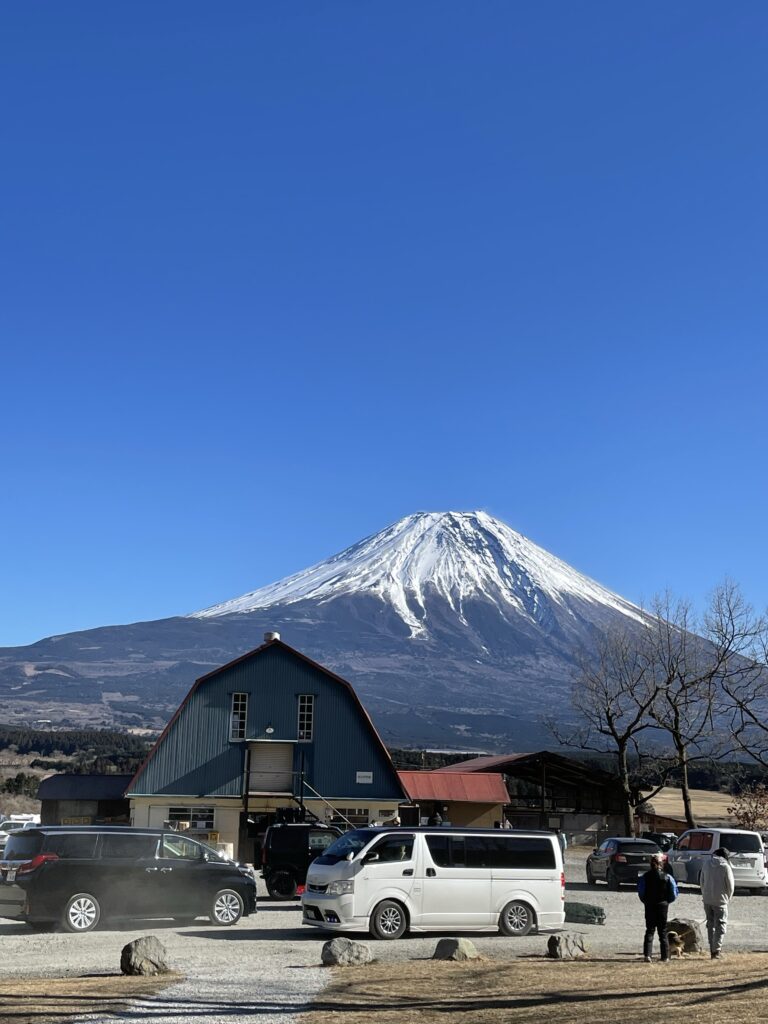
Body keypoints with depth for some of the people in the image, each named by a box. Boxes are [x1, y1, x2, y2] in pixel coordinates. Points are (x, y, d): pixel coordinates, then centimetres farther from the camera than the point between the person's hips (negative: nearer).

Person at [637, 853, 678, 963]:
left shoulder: (645, 876, -6)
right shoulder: (667, 877, -7)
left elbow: (641, 892, -4)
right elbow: (674, 893, -5)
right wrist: (667, 901, 10)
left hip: (649, 906, 0)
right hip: (663, 905, 0)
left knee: (649, 930, 6)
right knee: (663, 931, 10)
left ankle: (647, 955, -7)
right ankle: (665, 957, 12)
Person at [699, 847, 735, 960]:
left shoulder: (706, 863, 3)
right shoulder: (726, 867, -10)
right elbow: (730, 885, -6)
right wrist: (728, 899, 9)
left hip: (707, 899, 4)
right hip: (720, 900, -4)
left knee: (710, 923, 15)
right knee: (720, 925, 3)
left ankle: (713, 949, 18)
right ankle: (716, 950, -4)